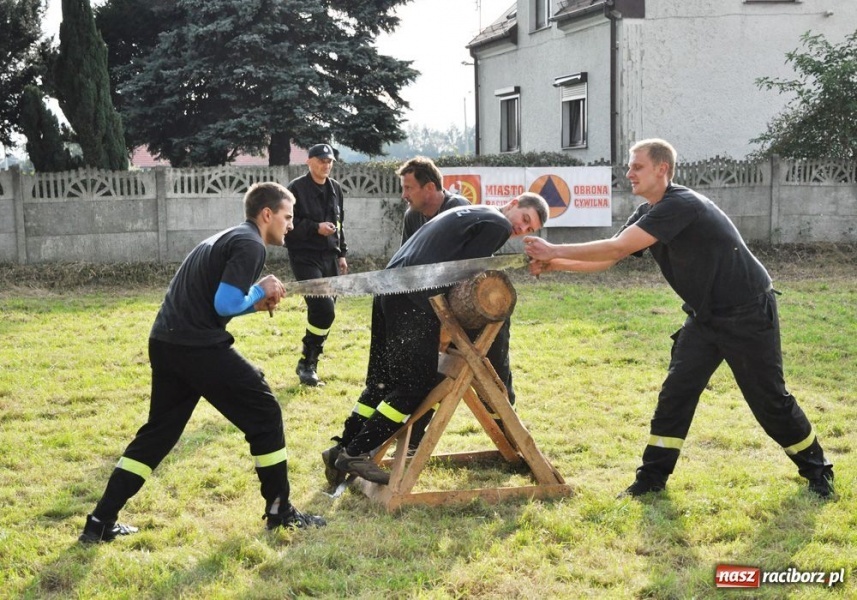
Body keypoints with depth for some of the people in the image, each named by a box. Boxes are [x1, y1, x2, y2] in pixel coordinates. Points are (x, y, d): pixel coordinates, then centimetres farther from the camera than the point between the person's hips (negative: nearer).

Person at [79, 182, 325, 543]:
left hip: (165, 343, 9)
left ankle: (101, 522, 16)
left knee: (158, 432, 18)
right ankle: (280, 513, 12)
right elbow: (225, 304, -17)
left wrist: (257, 304, 17)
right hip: (199, 348, -9)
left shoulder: (227, 238, 24)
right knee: (264, 417, 4)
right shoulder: (250, 244, -6)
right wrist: (260, 291, 0)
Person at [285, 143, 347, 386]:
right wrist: (315, 228, -20)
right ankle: (306, 363, -5)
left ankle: (310, 362, 20)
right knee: (323, 308, -19)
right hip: (305, 256, -7)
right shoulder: (296, 188, -8)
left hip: (330, 256, 7)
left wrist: (341, 253, 17)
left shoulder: (336, 188, 13)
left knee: (326, 311, 6)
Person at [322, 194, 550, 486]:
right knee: (417, 385, -3)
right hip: (416, 303, -9)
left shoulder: (468, 212, 29)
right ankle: (355, 454, -3)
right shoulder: (498, 224, 0)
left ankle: (342, 448, 16)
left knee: (381, 380, 15)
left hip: (389, 289, 10)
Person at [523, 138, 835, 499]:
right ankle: (652, 478, 6)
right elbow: (606, 261, 2)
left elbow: (617, 248, -31)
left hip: (749, 315, -8)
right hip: (705, 317, 8)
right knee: (676, 392, 0)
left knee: (769, 400, 2)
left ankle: (817, 470, 22)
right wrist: (552, 264, -9)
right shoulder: (648, 214, 3)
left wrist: (554, 250, -26)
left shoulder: (681, 205, -26)